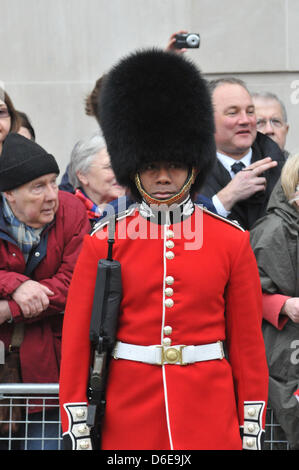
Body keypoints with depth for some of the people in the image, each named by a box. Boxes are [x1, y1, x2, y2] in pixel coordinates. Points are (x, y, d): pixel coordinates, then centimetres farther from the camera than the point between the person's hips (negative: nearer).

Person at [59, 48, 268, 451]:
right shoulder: (104, 242, 1)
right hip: (128, 416, 0)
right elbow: (78, 340, 2)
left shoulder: (232, 241, 3)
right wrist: (76, 429, -3)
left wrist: (252, 430, 2)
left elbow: (248, 342, 5)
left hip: (210, 420, 1)